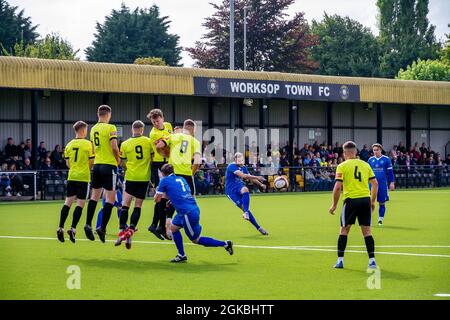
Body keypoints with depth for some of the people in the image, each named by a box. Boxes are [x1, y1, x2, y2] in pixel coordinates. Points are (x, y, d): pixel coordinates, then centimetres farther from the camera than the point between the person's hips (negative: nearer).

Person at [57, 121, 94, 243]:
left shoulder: (69, 145, 6)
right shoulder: (88, 144, -7)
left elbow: (68, 163, 10)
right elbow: (92, 162, -6)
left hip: (71, 176, 4)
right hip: (83, 177, -4)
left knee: (68, 202, 8)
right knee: (80, 203, -1)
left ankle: (61, 228, 2)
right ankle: (72, 229, -9)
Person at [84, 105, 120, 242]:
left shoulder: (93, 129, 10)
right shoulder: (110, 128, -10)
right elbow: (114, 148, -17)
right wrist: (118, 160, 0)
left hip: (97, 165, 7)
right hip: (109, 165, -6)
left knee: (95, 196, 13)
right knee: (110, 198, -3)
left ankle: (88, 224, 7)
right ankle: (102, 228, -9)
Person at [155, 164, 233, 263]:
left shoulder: (164, 181, -2)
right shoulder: (181, 179, 17)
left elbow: (157, 199, 3)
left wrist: (158, 191, 23)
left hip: (188, 213, -8)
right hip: (194, 209, 8)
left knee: (195, 239, 4)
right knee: (173, 227, 21)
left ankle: (225, 244, 1)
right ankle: (181, 255, 23)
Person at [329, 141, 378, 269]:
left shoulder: (342, 166, -2)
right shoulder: (365, 165, 10)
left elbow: (337, 187, -8)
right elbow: (375, 183, 9)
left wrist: (334, 205, 0)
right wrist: (372, 201, 17)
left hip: (351, 200, -3)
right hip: (366, 200, 3)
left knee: (344, 230, 7)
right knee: (367, 231, 7)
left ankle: (340, 260, 5)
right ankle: (372, 260, 3)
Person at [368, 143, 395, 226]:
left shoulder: (386, 159, 0)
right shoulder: (371, 160, 7)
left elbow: (390, 171, 3)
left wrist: (392, 183, -2)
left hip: (383, 184, -1)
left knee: (382, 203, 4)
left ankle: (380, 220, 14)